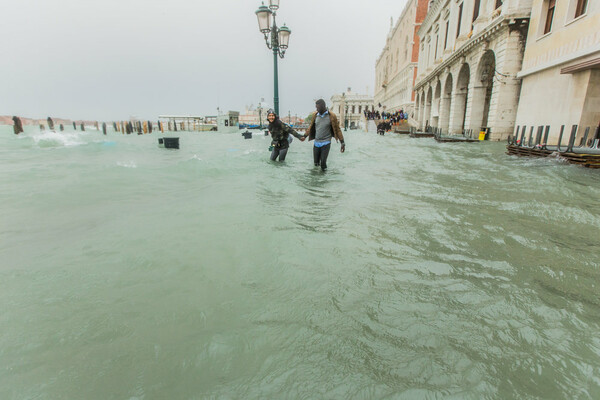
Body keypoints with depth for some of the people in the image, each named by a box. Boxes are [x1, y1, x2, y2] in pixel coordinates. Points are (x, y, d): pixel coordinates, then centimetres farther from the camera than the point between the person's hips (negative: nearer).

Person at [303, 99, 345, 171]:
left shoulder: (332, 116, -7)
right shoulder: (315, 115, 3)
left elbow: (337, 130, -1)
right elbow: (311, 127, 17)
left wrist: (342, 143, -3)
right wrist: (304, 136, 17)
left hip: (326, 143, -3)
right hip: (316, 143, 3)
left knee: (323, 164, -11)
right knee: (316, 163, 6)